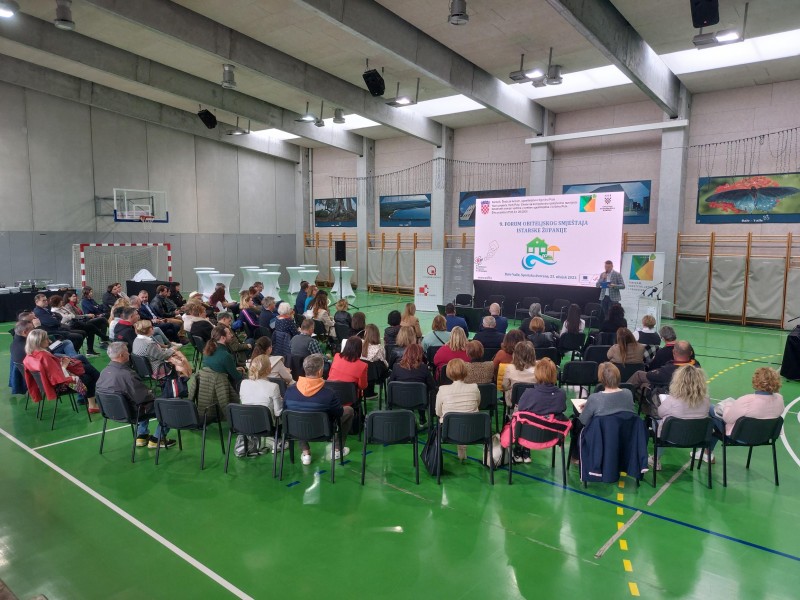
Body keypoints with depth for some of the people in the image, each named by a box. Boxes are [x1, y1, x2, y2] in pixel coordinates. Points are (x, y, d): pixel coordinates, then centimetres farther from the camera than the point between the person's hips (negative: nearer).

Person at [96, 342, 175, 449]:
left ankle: (141, 436, 32)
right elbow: (143, 397, -28)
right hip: (130, 413, -9)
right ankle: (157, 439, 12)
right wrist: (151, 394, -4)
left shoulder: (104, 372, -5)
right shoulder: (126, 374, -32)